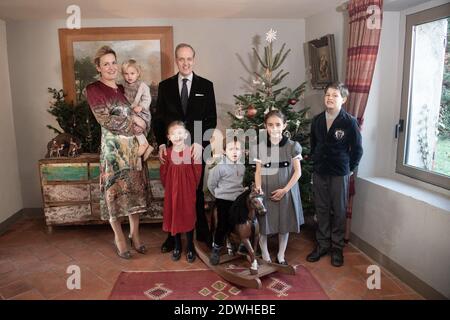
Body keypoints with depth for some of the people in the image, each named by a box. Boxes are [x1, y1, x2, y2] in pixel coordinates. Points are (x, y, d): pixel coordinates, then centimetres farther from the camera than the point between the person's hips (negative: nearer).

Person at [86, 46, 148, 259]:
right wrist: (133, 125, -7)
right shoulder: (93, 89, -2)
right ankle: (119, 237, 19)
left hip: (134, 146, 6)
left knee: (136, 190, 8)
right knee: (115, 191, 2)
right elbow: (105, 120, -12)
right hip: (114, 147, -5)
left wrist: (140, 122, -6)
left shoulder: (123, 89, 16)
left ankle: (134, 234, 23)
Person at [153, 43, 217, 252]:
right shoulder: (165, 86, 7)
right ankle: (173, 235, 20)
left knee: (197, 191, 9)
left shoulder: (206, 86, 4)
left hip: (197, 148, -1)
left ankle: (202, 233, 24)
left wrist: (200, 144, -12)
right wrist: (161, 144, -5)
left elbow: (211, 119, 0)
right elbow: (158, 118, 7)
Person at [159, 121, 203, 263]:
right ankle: (177, 247, 29)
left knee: (189, 217, 7)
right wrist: (166, 186, 4)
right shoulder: (167, 153, -4)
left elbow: (198, 171, -4)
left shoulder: (192, 151, -10)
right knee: (173, 217, 11)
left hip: (188, 190, -2)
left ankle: (190, 248, 23)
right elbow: (163, 172, 5)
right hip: (172, 190, 2)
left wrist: (193, 186, -1)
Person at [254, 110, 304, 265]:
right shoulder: (260, 147, -2)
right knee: (263, 225, 6)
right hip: (266, 193, 0)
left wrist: (285, 189, -13)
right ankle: (265, 257, 26)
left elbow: (298, 171, -5)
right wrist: (258, 188, -19)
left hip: (286, 192, 0)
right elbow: (258, 171, -2)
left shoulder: (293, 146, -5)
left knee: (285, 225, 12)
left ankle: (281, 256, 31)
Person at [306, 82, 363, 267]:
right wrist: (316, 162, 13)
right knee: (321, 210, 11)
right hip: (319, 172, 4)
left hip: (339, 174, -3)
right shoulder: (317, 120, 3)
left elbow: (357, 149, -3)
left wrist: (350, 168, 1)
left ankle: (337, 247, 22)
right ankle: (322, 244, 25)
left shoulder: (349, 122, -10)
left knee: (338, 211, 7)